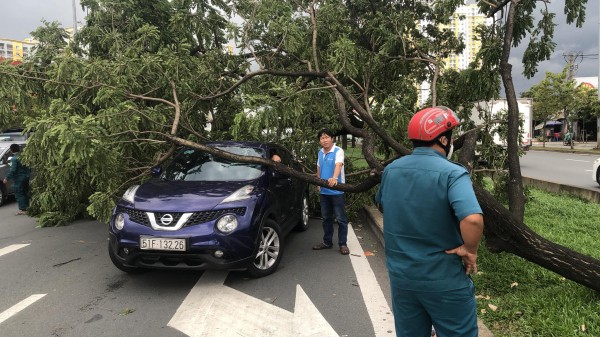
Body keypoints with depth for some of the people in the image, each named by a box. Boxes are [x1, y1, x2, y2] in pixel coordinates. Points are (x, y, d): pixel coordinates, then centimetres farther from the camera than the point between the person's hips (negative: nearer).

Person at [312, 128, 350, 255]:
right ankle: (327, 242, 27)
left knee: (340, 218, 0)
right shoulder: (320, 152, 8)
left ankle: (343, 244, 8)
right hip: (324, 191, 7)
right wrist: (318, 182, 18)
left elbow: (338, 165, -32)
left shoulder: (338, 151, -14)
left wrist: (334, 178, -50)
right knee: (326, 218, 15)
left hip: (336, 191, -7)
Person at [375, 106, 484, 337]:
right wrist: (470, 251, -15)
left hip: (400, 276, 5)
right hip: (444, 281, -5)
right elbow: (472, 219, -34)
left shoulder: (391, 170, 1)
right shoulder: (452, 173, -19)